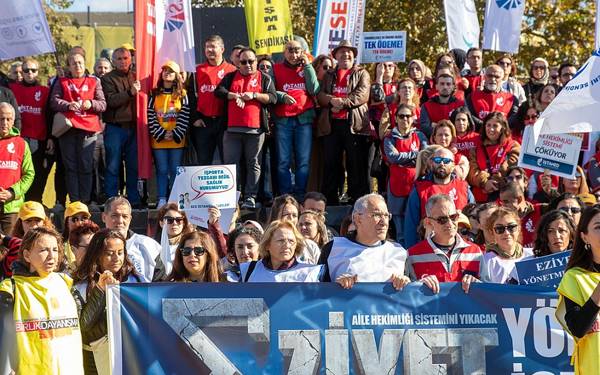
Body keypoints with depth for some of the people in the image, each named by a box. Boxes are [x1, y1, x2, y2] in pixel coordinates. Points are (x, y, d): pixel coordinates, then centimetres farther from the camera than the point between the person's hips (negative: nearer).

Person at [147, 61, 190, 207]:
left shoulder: (182, 94, 5)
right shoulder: (154, 94, 7)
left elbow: (185, 116, -1)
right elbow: (151, 117, 1)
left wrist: (175, 134, -11)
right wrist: (161, 134, -10)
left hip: (177, 139, 0)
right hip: (158, 139, 1)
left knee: (175, 170, 1)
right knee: (162, 170, 1)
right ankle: (162, 199, 2)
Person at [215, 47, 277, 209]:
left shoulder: (264, 78, 11)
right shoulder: (231, 77, 17)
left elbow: (273, 98, 1)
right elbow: (218, 91, 5)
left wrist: (254, 95, -11)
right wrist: (234, 96, -9)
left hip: (255, 128, -2)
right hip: (232, 128, 2)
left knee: (253, 164, 0)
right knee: (230, 163, 1)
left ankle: (250, 197, 2)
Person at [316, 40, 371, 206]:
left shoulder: (362, 74, 12)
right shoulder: (329, 75, 22)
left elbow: (362, 95, -4)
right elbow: (320, 94, 8)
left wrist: (343, 102, -15)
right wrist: (332, 100, -12)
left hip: (354, 123, -3)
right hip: (331, 124, 3)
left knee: (357, 163, -3)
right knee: (331, 162, 3)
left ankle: (358, 198, 0)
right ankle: (329, 198, 7)